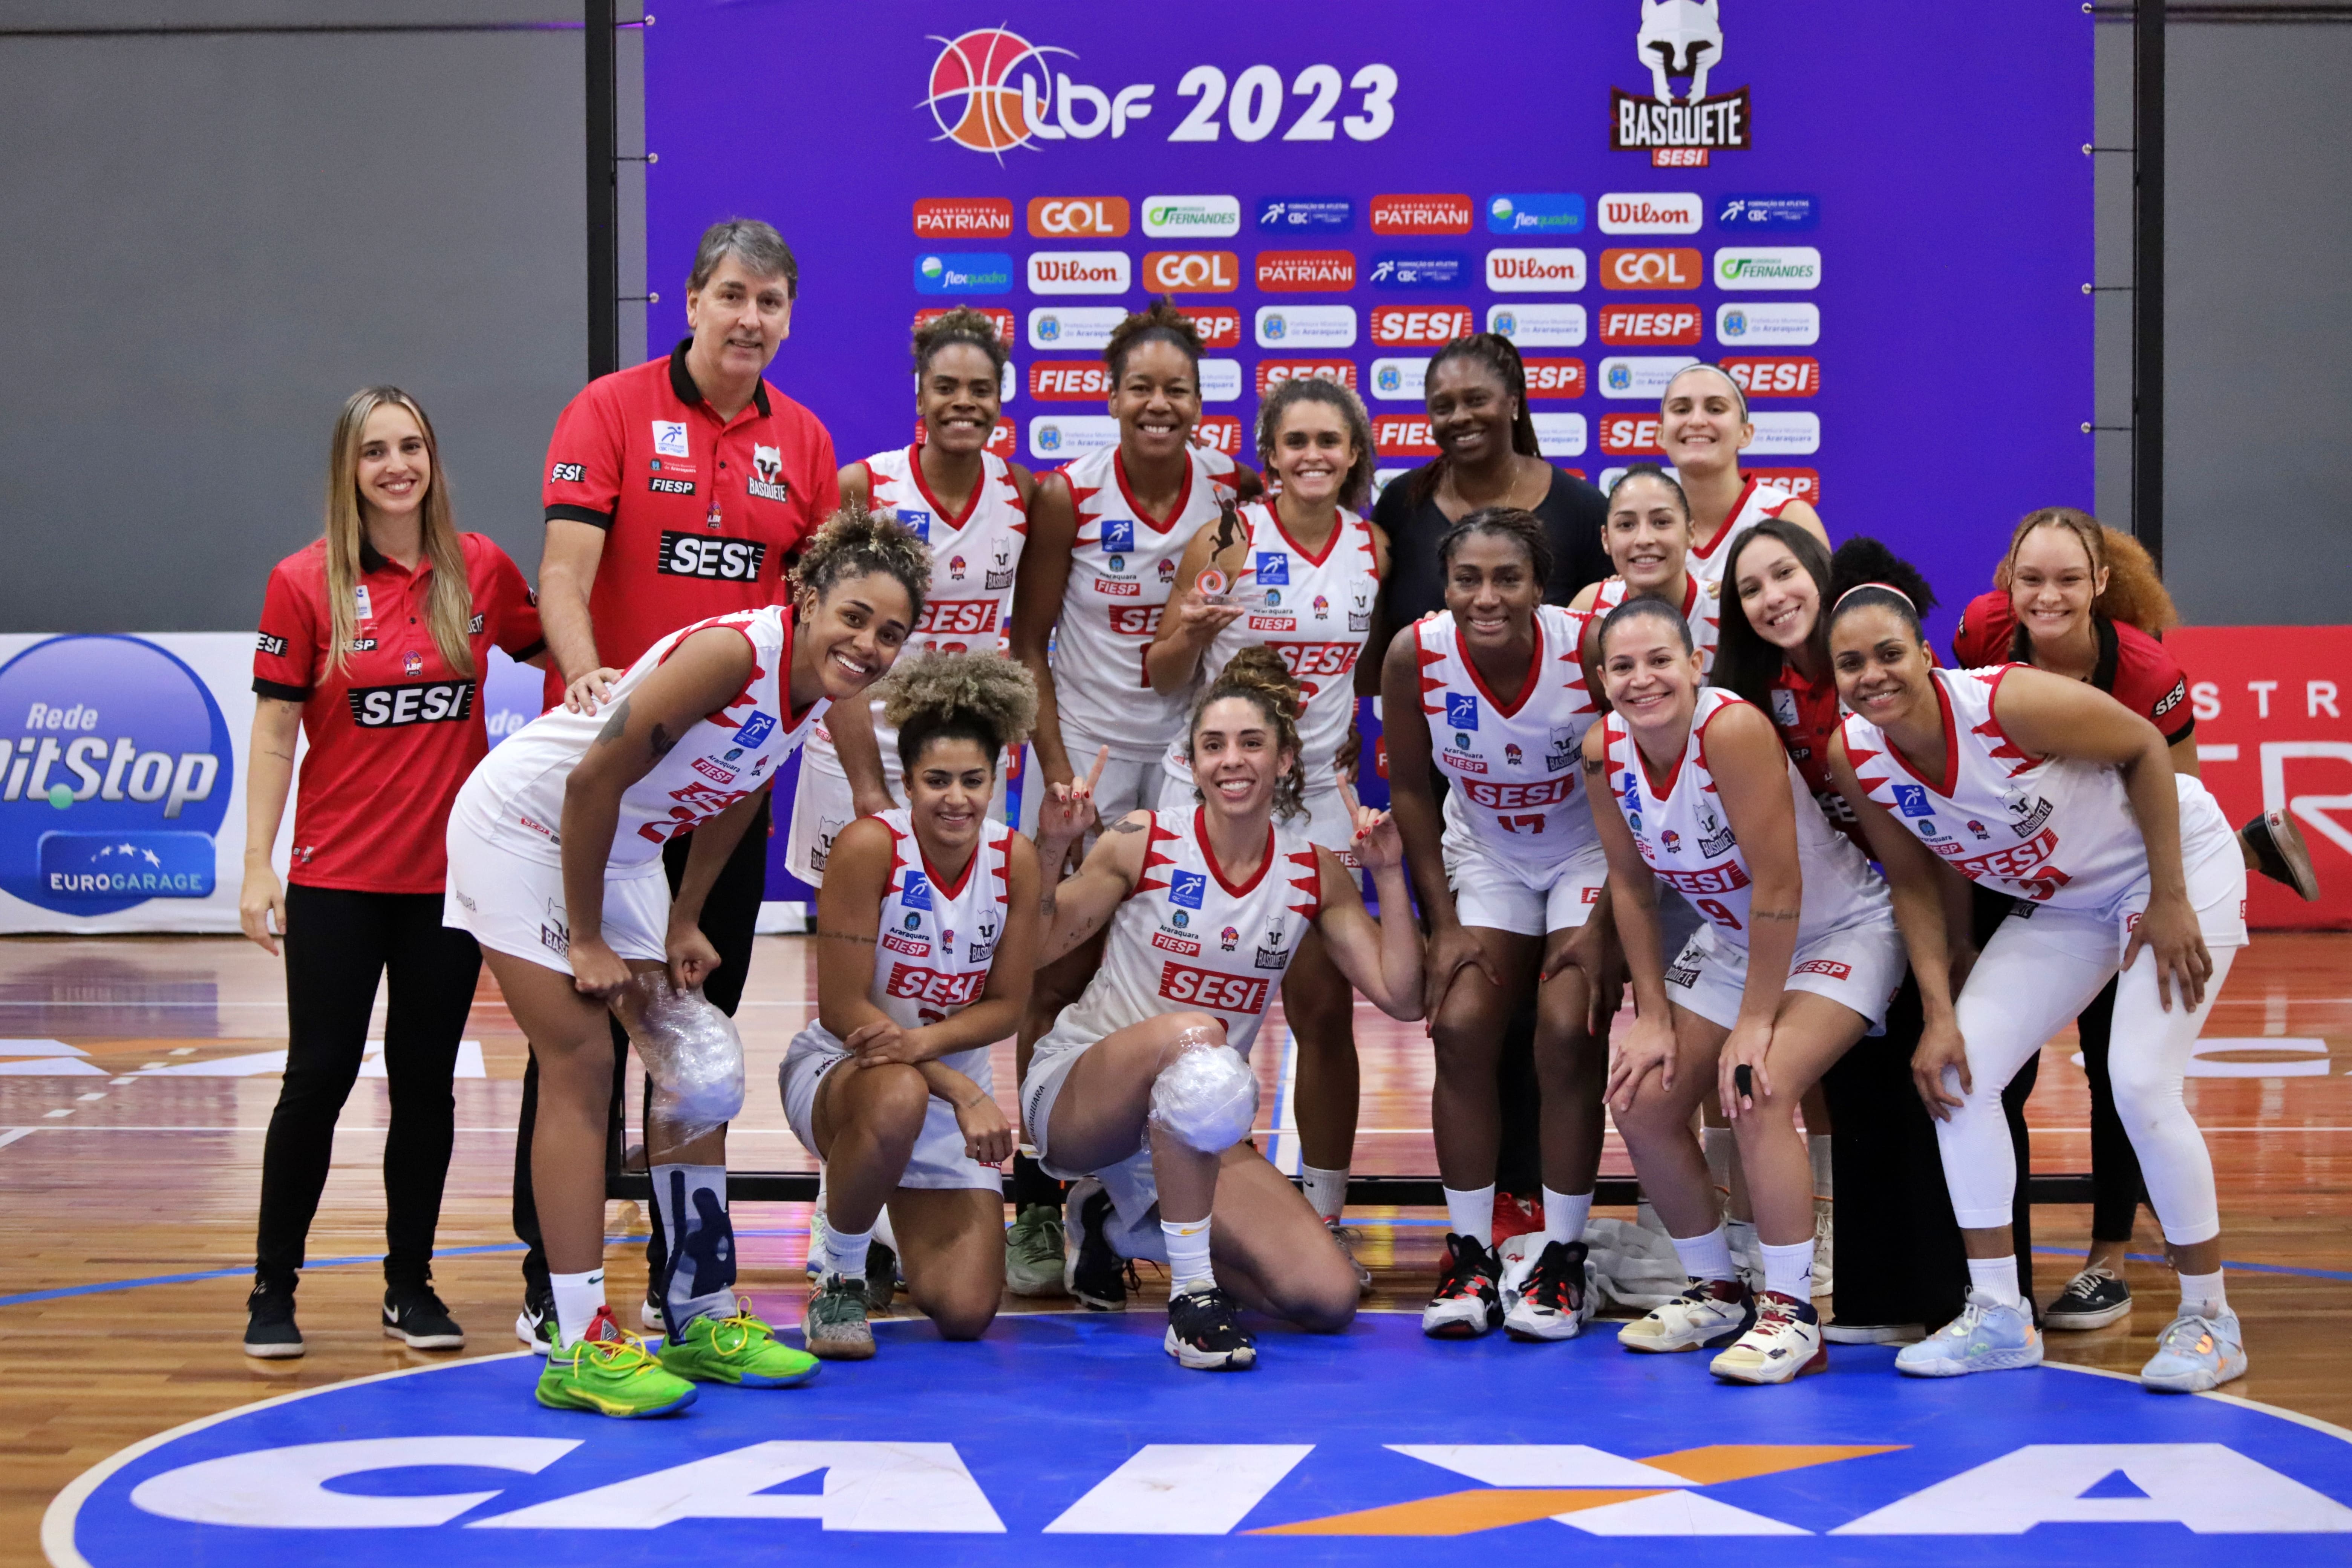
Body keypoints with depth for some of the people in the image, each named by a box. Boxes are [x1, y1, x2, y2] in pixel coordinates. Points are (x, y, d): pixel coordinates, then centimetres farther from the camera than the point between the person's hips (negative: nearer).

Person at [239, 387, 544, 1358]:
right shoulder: (305, 583, -4)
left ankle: (410, 1286, 19)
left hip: (451, 875, 2)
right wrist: (257, 866, -8)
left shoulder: (480, 571, 2)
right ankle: (274, 1288, 11)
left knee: (426, 1083, 8)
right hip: (336, 878, -2)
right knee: (319, 1078, -1)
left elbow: (546, 649, 19)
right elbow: (274, 730, -3)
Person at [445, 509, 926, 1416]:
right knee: (580, 1068, -13)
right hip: (524, 825, -8)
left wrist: (683, 922, 11)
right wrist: (586, 940, -19)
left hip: (621, 851, 8)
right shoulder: (733, 652, -31)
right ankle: (580, 1348, -12)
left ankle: (704, 1318, 17)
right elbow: (594, 780, -27)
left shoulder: (823, 691, -6)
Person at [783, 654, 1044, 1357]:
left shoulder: (1015, 859, -8)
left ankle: (899, 1230, 31)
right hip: (837, 1072, -4)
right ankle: (838, 1275, -15)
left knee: (965, 1313, -7)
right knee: (899, 1097, -43)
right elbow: (842, 1009, -21)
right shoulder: (870, 846, -21)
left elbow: (1006, 1006, -2)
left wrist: (924, 1041, -24)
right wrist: (962, 1091, -28)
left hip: (955, 1087, 4)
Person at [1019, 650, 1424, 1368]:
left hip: (1202, 1133, 5)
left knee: (1327, 1300, -12)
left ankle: (1126, 1226, 14)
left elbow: (1400, 996, -3)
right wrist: (1049, 851, -22)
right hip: (1076, 1094, -5)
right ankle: (1192, 1297, -28)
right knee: (1192, 1034, -40)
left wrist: (1389, 876, -11)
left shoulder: (1314, 871, 0)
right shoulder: (1145, 840, -10)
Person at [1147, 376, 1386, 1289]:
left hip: (1317, 797, 3)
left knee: (1324, 1008, 1)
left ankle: (1326, 1217, 10)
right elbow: (1162, 679, -2)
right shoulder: (1226, 540, -6)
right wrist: (1192, 632, -22)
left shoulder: (1375, 550, 4)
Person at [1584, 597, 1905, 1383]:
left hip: (1842, 931, -7)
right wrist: (1653, 1016, -1)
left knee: (1758, 1093, -26)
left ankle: (1792, 1316, -16)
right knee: (1642, 1102, 1)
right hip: (1731, 941, 7)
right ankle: (1718, 1294, 20)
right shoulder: (1604, 749, -12)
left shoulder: (1733, 730, -31)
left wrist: (1756, 1020, -22)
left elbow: (1780, 885, -28)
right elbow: (1631, 885, 1)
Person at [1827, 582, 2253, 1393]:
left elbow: (2145, 748, -19)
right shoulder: (1854, 757, -15)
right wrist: (1940, 1013, -10)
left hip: (2180, 866, -6)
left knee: (2141, 1083, -18)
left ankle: (2209, 1319, 0)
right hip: (2060, 900, 6)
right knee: (1956, 1069, -6)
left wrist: (2169, 902, -19)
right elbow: (1913, 885, -2)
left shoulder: (2010, 702, -33)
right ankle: (1999, 1317, 4)